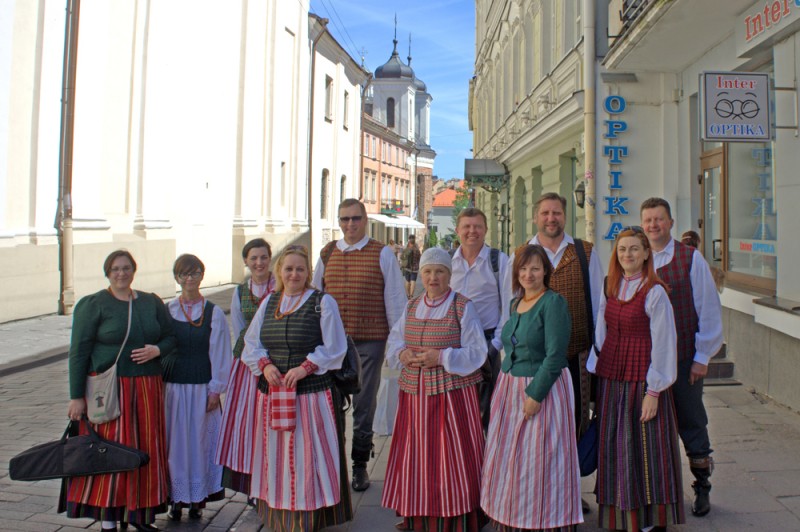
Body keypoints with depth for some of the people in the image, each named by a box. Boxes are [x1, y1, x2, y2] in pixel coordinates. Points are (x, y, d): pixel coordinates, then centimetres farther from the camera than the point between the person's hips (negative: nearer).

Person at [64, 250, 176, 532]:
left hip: (147, 389, 4)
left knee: (145, 451, 6)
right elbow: (78, 352, -5)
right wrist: (76, 396, -9)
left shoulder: (152, 302, 10)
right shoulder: (93, 305, -2)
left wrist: (157, 349, -9)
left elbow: (171, 336, 15)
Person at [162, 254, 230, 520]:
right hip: (171, 386, 1)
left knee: (200, 441, 5)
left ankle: (198, 498, 19)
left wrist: (215, 389, -5)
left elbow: (220, 353, -1)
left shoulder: (214, 313, -1)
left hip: (201, 387, -1)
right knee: (174, 442, 7)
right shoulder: (166, 311, 3)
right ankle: (176, 498, 21)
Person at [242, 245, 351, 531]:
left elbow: (333, 349, -6)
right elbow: (251, 343, 13)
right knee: (276, 455, 9)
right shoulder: (269, 302, 13)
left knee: (308, 454, -2)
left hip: (312, 392, -5)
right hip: (273, 394, 5)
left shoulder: (323, 302, -2)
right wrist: (265, 365, -6)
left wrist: (306, 367, -17)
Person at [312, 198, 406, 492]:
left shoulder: (382, 254, -2)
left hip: (370, 341, -3)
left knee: (364, 404, 8)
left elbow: (395, 299, -1)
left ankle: (360, 466, 23)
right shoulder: (327, 254, 8)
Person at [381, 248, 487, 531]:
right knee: (416, 453, 10)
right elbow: (394, 340, 16)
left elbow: (476, 352, -9)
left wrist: (441, 357, -19)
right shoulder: (412, 306, 11)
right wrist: (402, 353, -6)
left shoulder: (463, 307, -5)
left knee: (451, 454, -2)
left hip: (452, 393, -5)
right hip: (414, 393, 5)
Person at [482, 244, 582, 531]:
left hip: (543, 389, -7)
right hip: (509, 387, 8)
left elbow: (555, 356, -18)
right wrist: (505, 386, 10)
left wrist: (535, 394, -19)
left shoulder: (553, 303, -14)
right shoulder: (515, 303, 10)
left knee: (538, 463, 1)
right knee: (507, 460, 12)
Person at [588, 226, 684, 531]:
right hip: (610, 378, 6)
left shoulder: (654, 292, -11)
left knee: (644, 451, 1)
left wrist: (653, 391, -14)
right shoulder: (610, 289, 8)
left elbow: (663, 344, -12)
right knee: (613, 449, 10)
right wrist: (596, 369, 9)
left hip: (641, 380, -6)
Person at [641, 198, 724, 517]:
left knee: (691, 423, 7)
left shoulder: (690, 259, -4)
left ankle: (702, 489, 24)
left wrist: (702, 357, -6)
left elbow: (709, 308, -4)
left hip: (684, 358, -3)